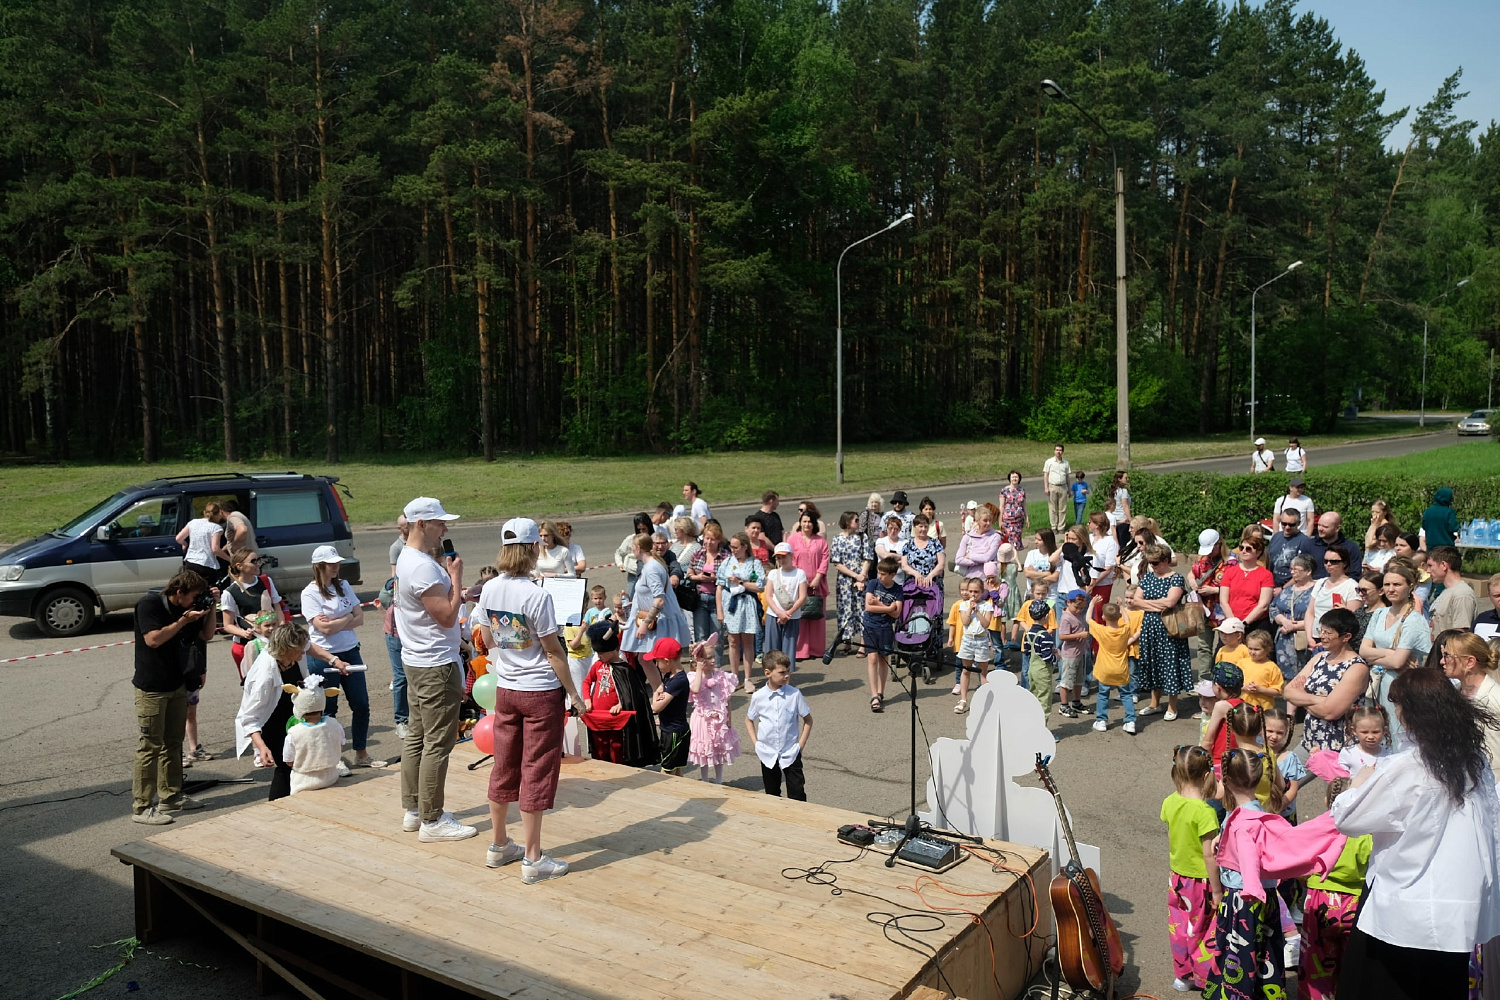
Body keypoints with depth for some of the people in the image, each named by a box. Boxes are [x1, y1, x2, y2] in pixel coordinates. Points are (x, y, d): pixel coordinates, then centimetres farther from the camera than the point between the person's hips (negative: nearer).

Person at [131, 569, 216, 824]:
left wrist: (210, 609, 0)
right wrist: (183, 621, -20)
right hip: (151, 688, -8)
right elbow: (153, 639, -23)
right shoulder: (149, 605, -13)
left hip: (177, 686, 8)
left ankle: (170, 797, 26)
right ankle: (142, 807, 0)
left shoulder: (187, 610, 8)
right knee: (150, 746, -5)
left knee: (172, 743, 15)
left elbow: (206, 635, 12)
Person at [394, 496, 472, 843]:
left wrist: (453, 593, 6)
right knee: (438, 743, -4)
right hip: (436, 665, -11)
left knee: (417, 736, 16)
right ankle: (432, 820, 4)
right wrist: (456, 576, -14)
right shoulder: (423, 567, -22)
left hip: (416, 661, 11)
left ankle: (414, 810, 27)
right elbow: (447, 617, -22)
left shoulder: (406, 560, 11)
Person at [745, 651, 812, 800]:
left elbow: (808, 719, 0)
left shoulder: (794, 694, -10)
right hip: (768, 754, 2)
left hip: (791, 753, -2)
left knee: (797, 793, -1)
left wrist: (801, 744, -4)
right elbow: (749, 720, 10)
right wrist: (755, 743, 2)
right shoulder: (758, 697, -7)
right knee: (772, 794, 17)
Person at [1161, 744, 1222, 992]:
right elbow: (1208, 855, -23)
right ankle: (1207, 979, 25)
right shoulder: (1205, 812, -26)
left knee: (1179, 929, 19)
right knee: (1203, 932, 11)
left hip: (1177, 878, 6)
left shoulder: (1169, 803, -7)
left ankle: (1182, 976, 34)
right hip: (1201, 881, -6)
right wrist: (1217, 891, -14)